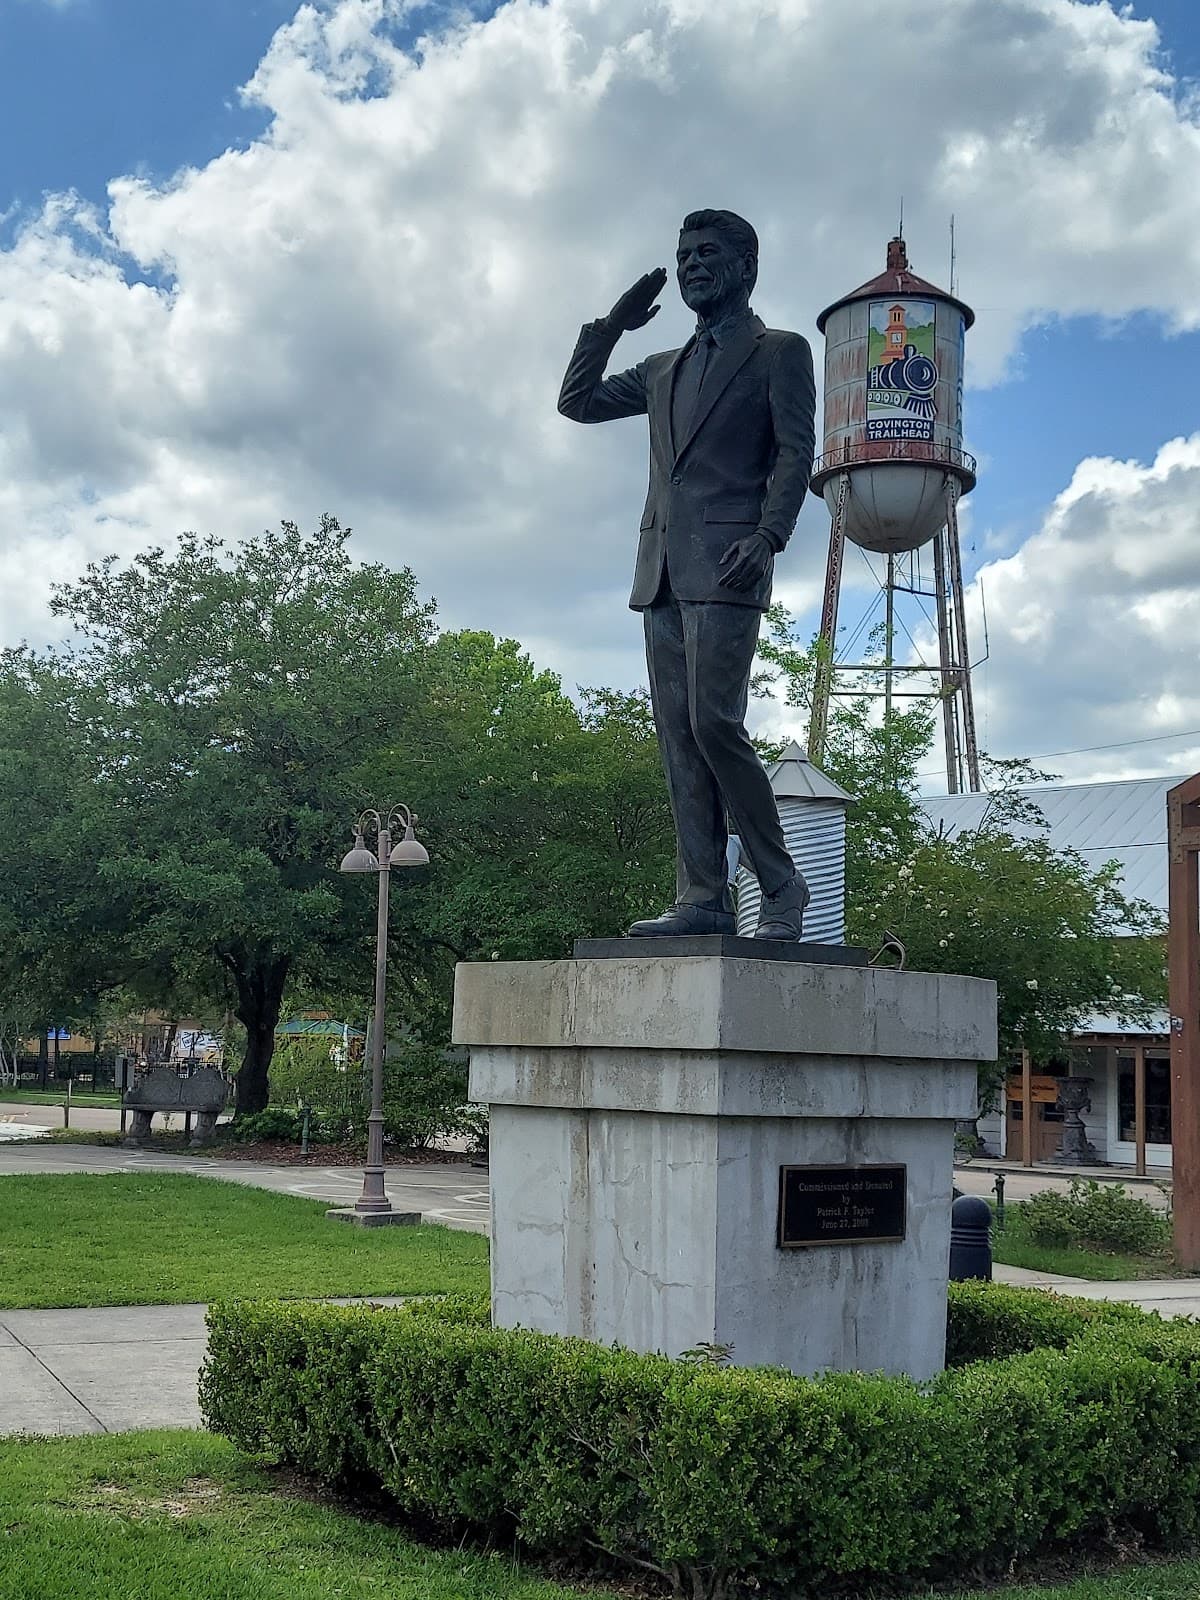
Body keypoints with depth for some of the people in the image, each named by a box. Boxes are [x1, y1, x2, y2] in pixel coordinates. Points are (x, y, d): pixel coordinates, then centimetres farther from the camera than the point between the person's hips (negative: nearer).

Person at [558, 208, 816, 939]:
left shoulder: (780, 352, 7)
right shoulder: (663, 370, 26)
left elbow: (795, 453, -3)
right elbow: (577, 403, 29)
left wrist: (767, 538, -17)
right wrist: (610, 326, 20)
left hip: (725, 569, -7)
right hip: (661, 572, 7)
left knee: (714, 723, -17)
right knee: (678, 738, 0)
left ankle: (782, 884, -5)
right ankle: (703, 898, -1)